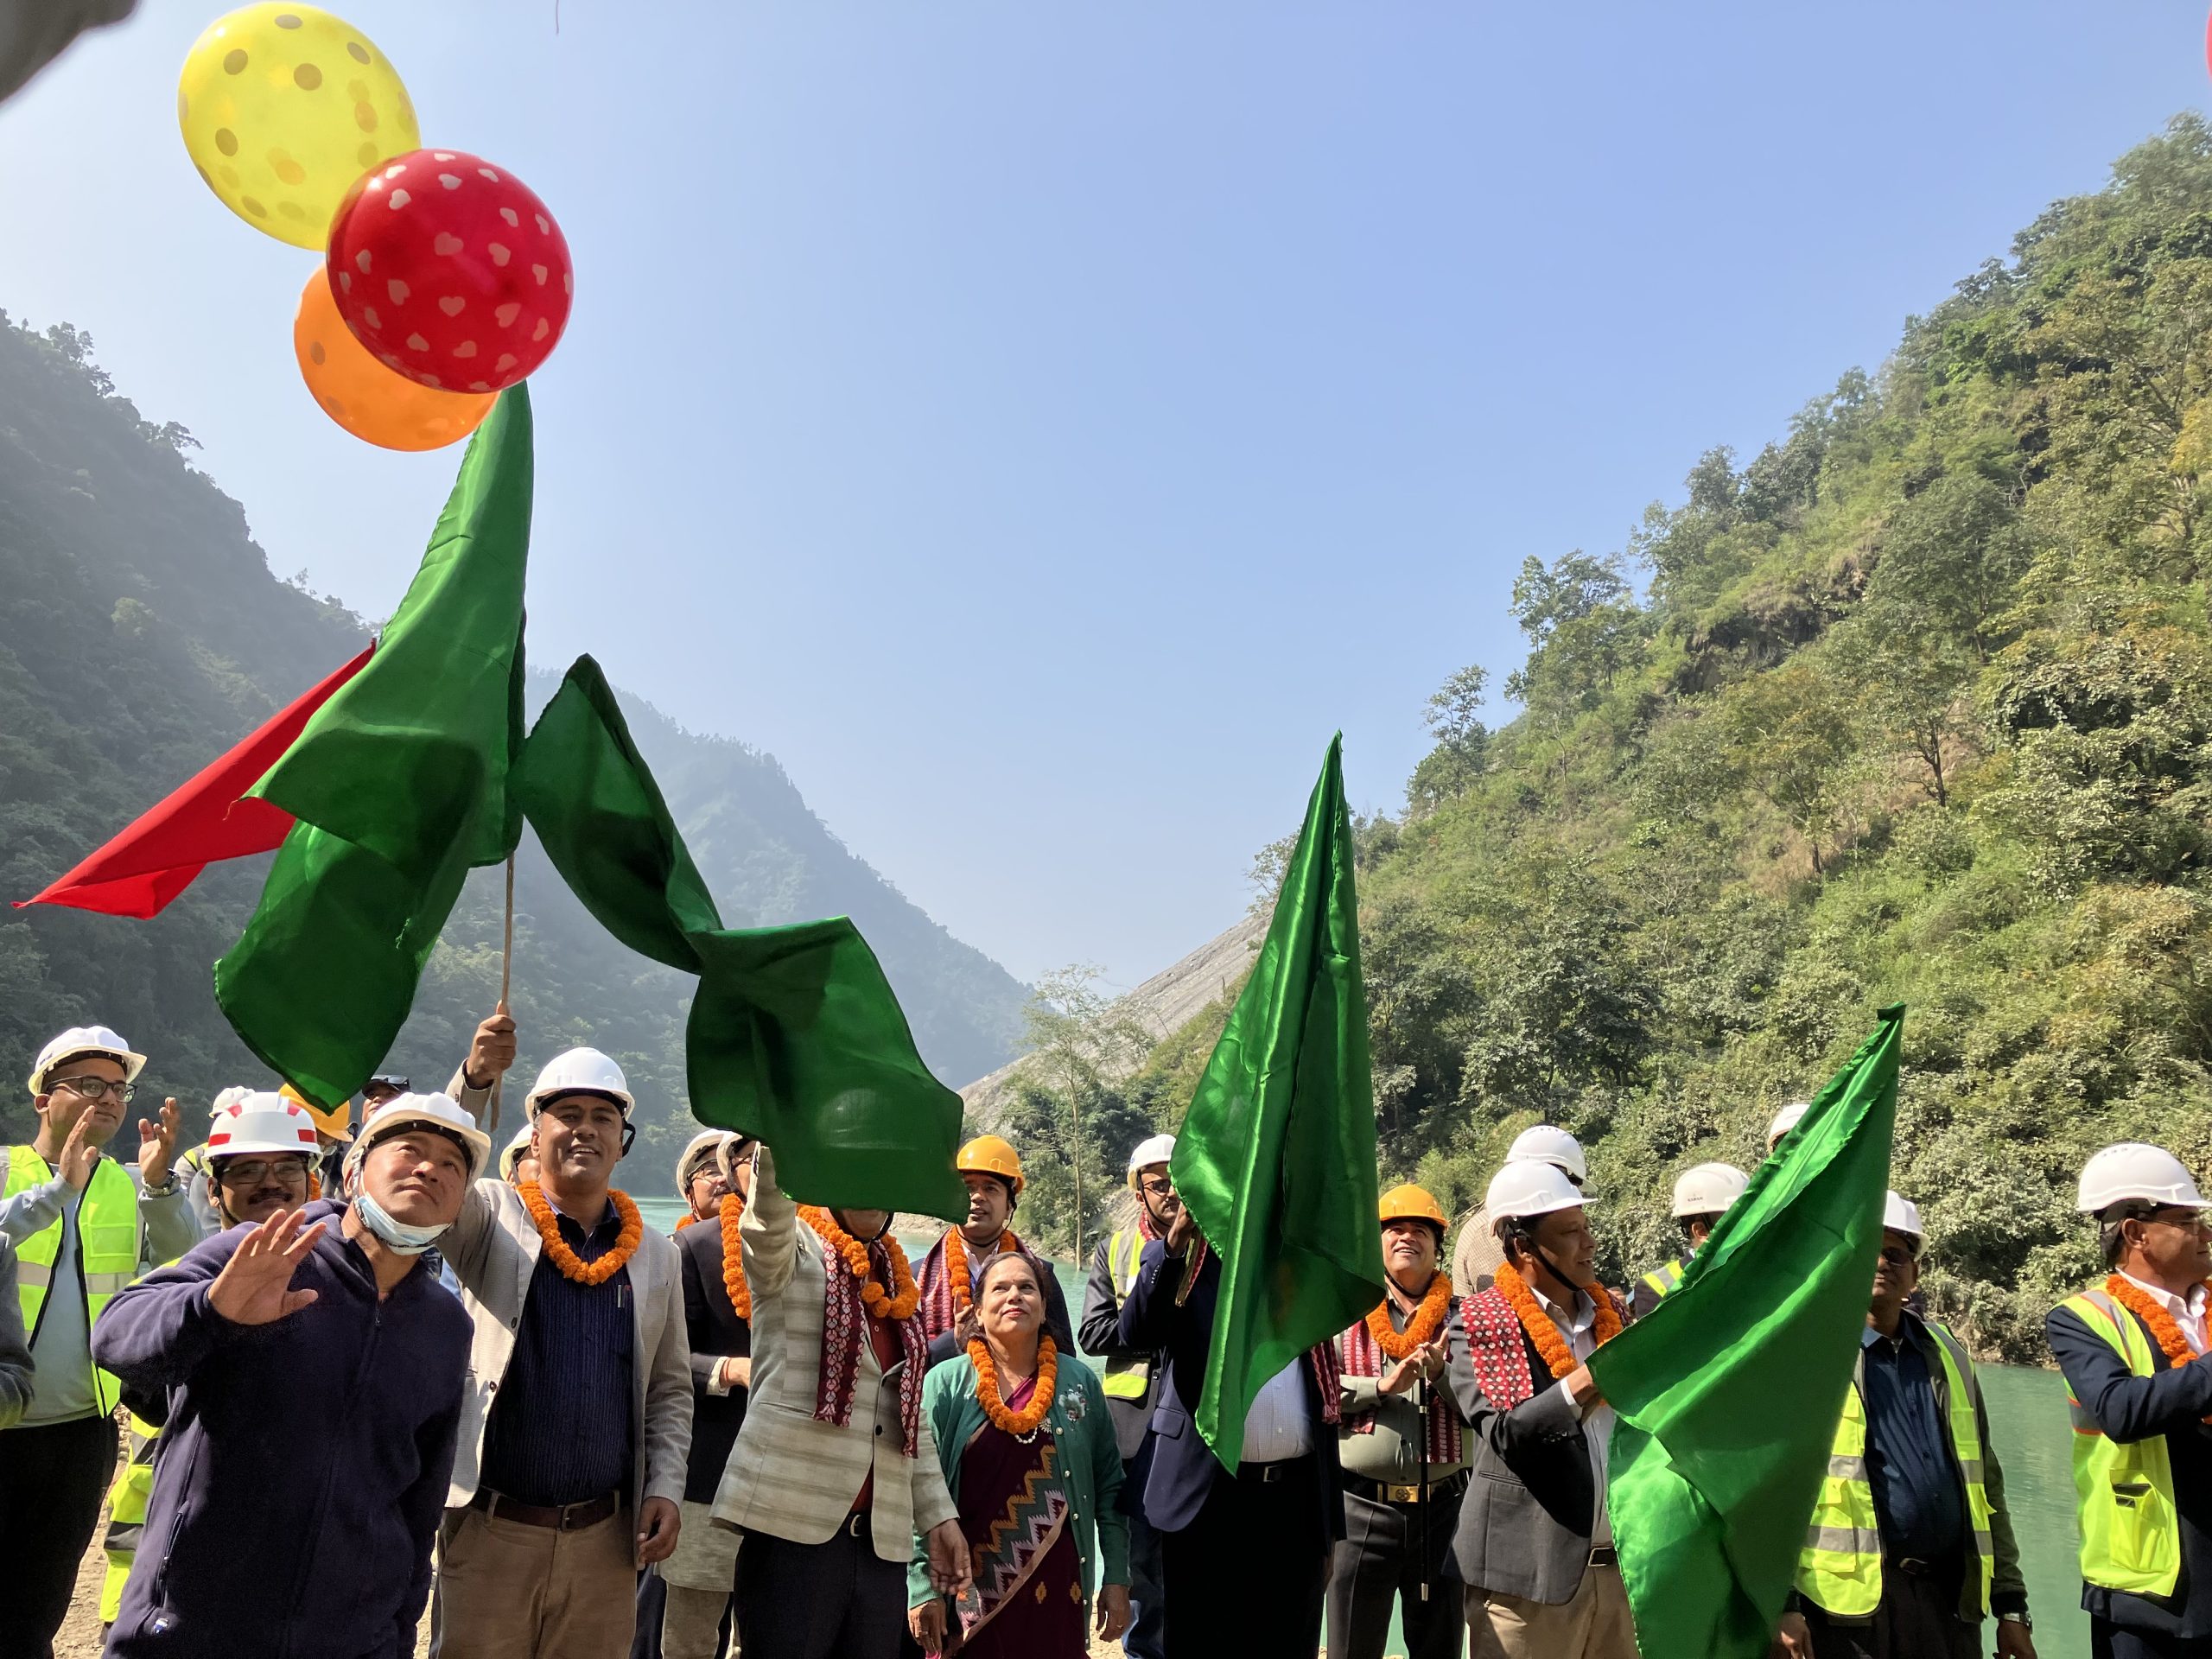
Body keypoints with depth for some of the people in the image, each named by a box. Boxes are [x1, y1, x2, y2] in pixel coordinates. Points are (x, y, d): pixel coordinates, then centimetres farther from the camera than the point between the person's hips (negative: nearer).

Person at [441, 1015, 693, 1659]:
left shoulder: (654, 1253, 7)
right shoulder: (491, 1218, 1)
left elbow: (669, 1389, 11)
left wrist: (665, 1487, -1)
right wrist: (475, 1080, -34)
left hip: (606, 1536, 3)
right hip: (493, 1528, -2)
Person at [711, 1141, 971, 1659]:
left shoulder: (895, 1280, 17)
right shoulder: (792, 1250, 0)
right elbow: (769, 1208, -24)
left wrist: (939, 1514, 14)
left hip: (881, 1538, 6)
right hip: (793, 1524, -5)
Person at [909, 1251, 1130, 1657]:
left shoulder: (1080, 1382, 4)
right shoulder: (946, 1383, -2)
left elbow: (1108, 1486, 7)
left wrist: (1116, 1578, 4)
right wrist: (922, 1586, -9)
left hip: (1058, 1592, 2)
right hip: (969, 1595, -2)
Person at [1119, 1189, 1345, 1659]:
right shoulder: (1187, 1263, 2)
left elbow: (1325, 1407, 13)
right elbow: (1135, 1334, -18)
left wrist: (1331, 1528, 9)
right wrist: (1173, 1242, -30)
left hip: (1296, 1498, 3)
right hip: (1208, 1496, -3)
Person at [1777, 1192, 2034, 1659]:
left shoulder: (1947, 1354, 13)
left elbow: (1985, 1483, 17)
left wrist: (2011, 1604, 14)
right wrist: (1780, 1603, -14)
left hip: (1951, 1598, 5)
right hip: (1849, 1600, -5)